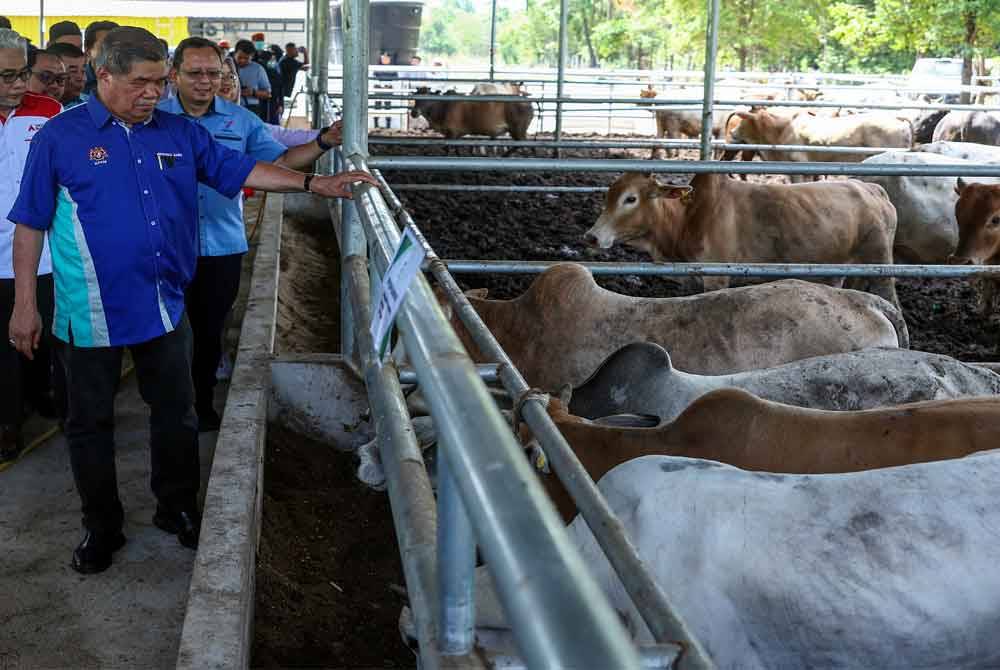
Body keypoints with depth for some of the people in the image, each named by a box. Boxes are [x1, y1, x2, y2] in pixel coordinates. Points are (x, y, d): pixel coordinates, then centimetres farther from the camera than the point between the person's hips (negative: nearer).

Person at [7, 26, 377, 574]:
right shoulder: (60, 137, -7)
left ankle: (177, 508, 34)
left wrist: (313, 184, -5)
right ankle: (102, 527, 27)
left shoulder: (179, 133, 4)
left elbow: (239, 171, 6)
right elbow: (30, 225, -4)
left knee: (176, 414, 14)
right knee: (90, 423, 10)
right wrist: (24, 304, -6)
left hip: (165, 307, 4)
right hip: (91, 313, -3)